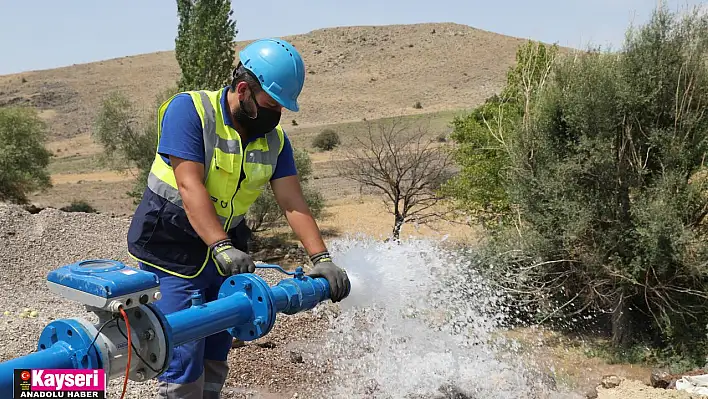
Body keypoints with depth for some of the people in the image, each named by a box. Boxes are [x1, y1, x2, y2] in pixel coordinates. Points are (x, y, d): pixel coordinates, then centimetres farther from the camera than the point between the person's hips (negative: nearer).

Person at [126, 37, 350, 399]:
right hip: (171, 250, -5)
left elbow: (293, 203, -4)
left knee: (216, 353, 12)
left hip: (226, 254, 6)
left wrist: (321, 257, -16)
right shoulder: (189, 110, -14)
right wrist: (222, 248, -34)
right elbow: (190, 186, -24)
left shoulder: (274, 139, 2)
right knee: (184, 355, -8)